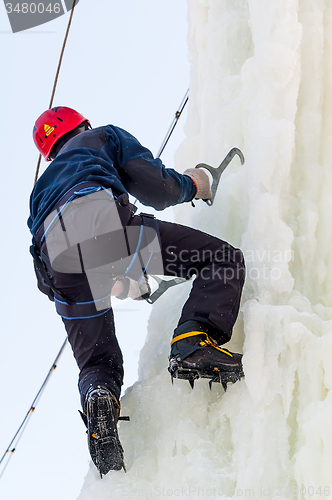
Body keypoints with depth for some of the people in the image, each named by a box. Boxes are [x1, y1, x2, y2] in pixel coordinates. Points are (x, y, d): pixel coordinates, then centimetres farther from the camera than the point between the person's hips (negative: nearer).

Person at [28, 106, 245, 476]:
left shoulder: (42, 189, 44)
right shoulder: (104, 137, 32)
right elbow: (154, 188, 14)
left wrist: (118, 283, 51)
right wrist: (191, 185, 36)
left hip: (57, 258, 5)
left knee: (98, 364, 17)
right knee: (226, 262, 4)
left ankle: (98, 397, -18)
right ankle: (195, 341, -21)